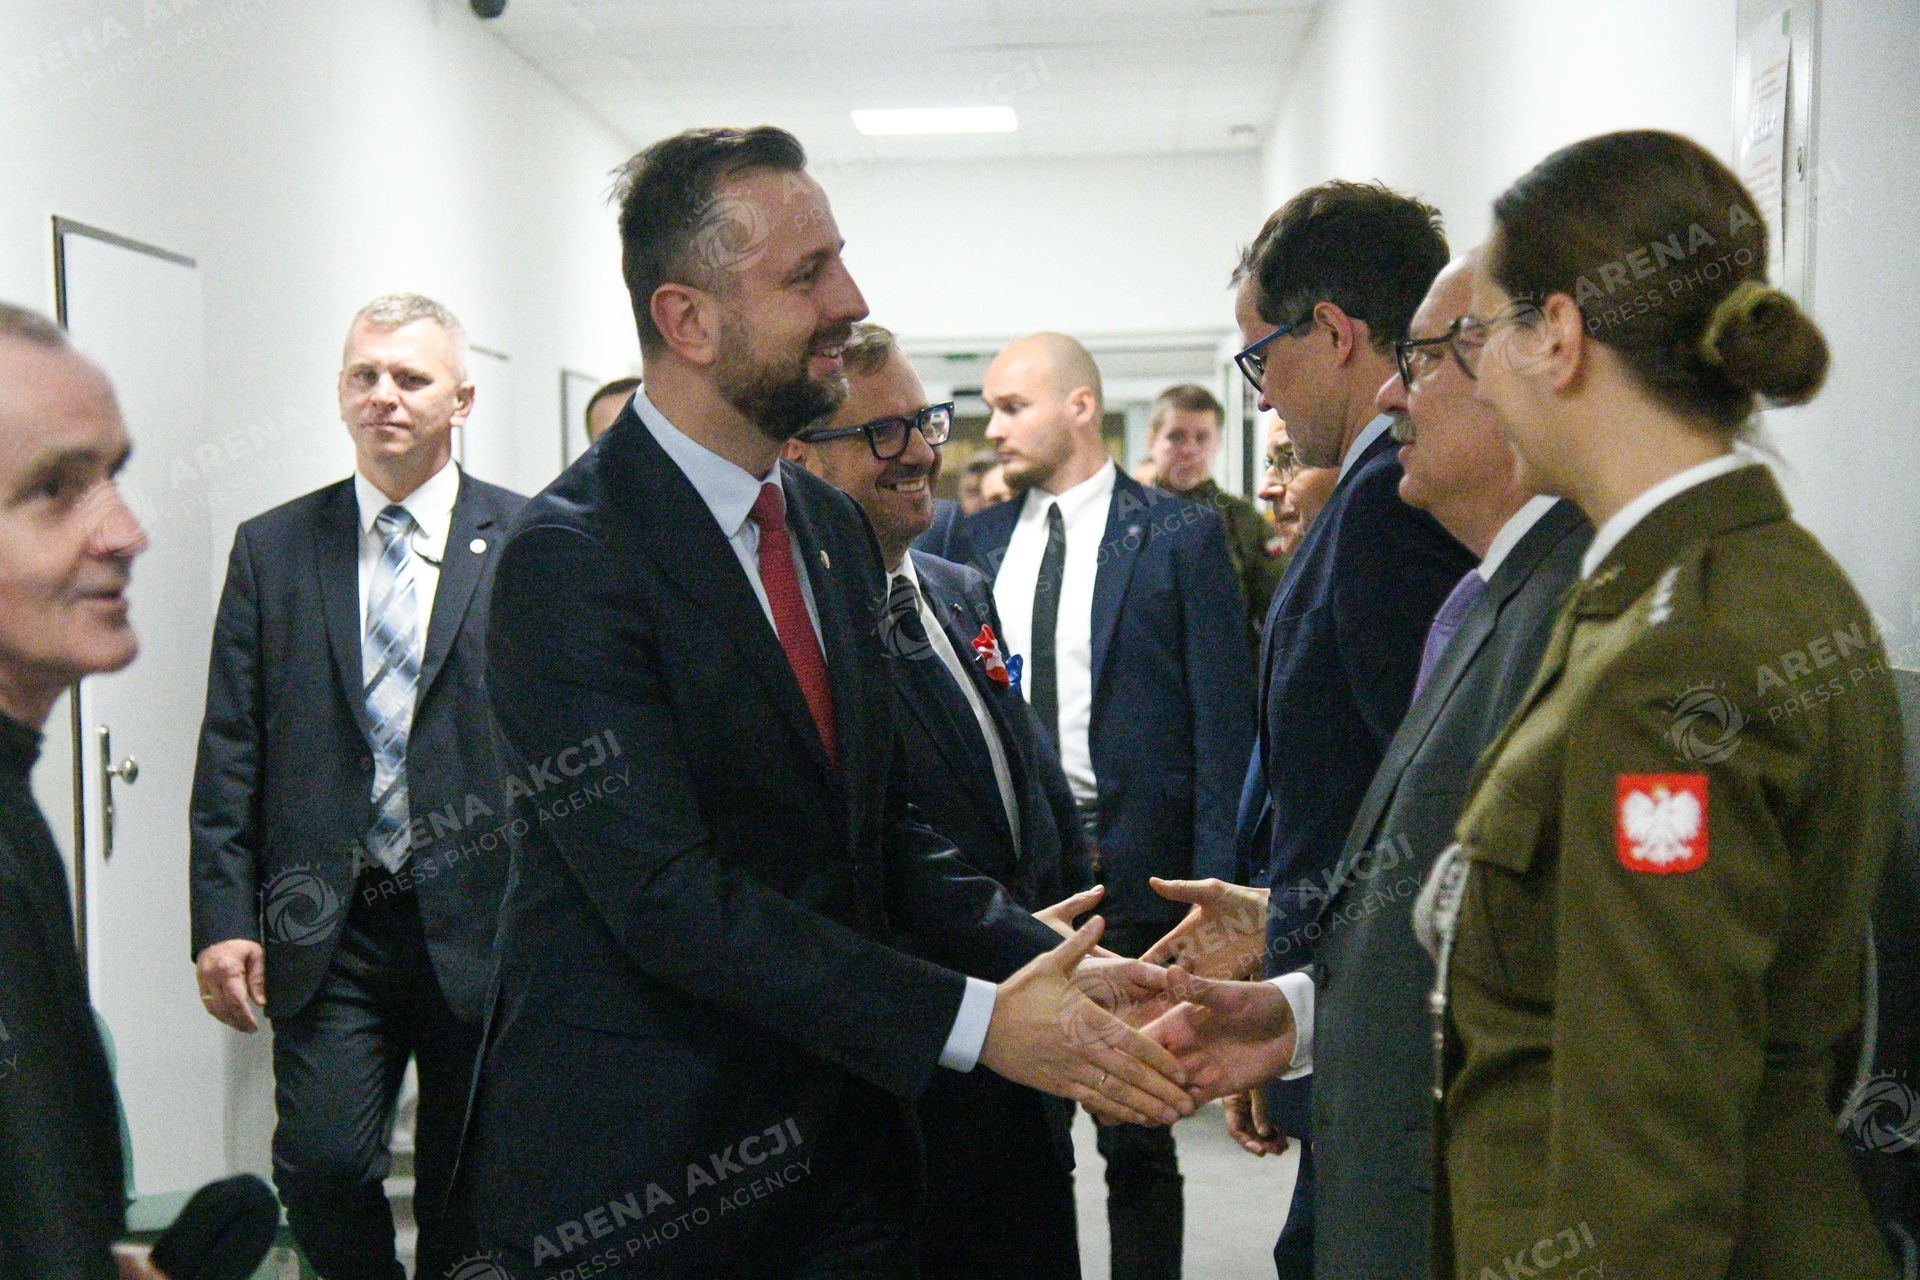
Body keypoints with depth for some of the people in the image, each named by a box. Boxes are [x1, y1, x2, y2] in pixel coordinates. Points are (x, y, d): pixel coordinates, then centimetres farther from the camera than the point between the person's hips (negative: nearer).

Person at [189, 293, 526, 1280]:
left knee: (468, 1193, 8)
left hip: (481, 922, -1)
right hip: (326, 925, 1)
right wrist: (222, 919, -3)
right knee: (322, 1163, -9)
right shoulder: (271, 549, 7)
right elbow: (230, 754, 5)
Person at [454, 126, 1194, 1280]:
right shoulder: (571, 558, -17)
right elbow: (668, 894, -23)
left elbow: (888, 832, 9)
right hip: (640, 1185, -7)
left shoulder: (832, 528, 8)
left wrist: (1059, 970, -7)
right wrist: (974, 1022, -25)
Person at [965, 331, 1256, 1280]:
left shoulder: (1180, 537, -2)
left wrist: (1214, 887, -10)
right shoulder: (980, 541, 10)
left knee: (1136, 1137, 7)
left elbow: (1223, 728, -4)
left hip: (1131, 869, -3)